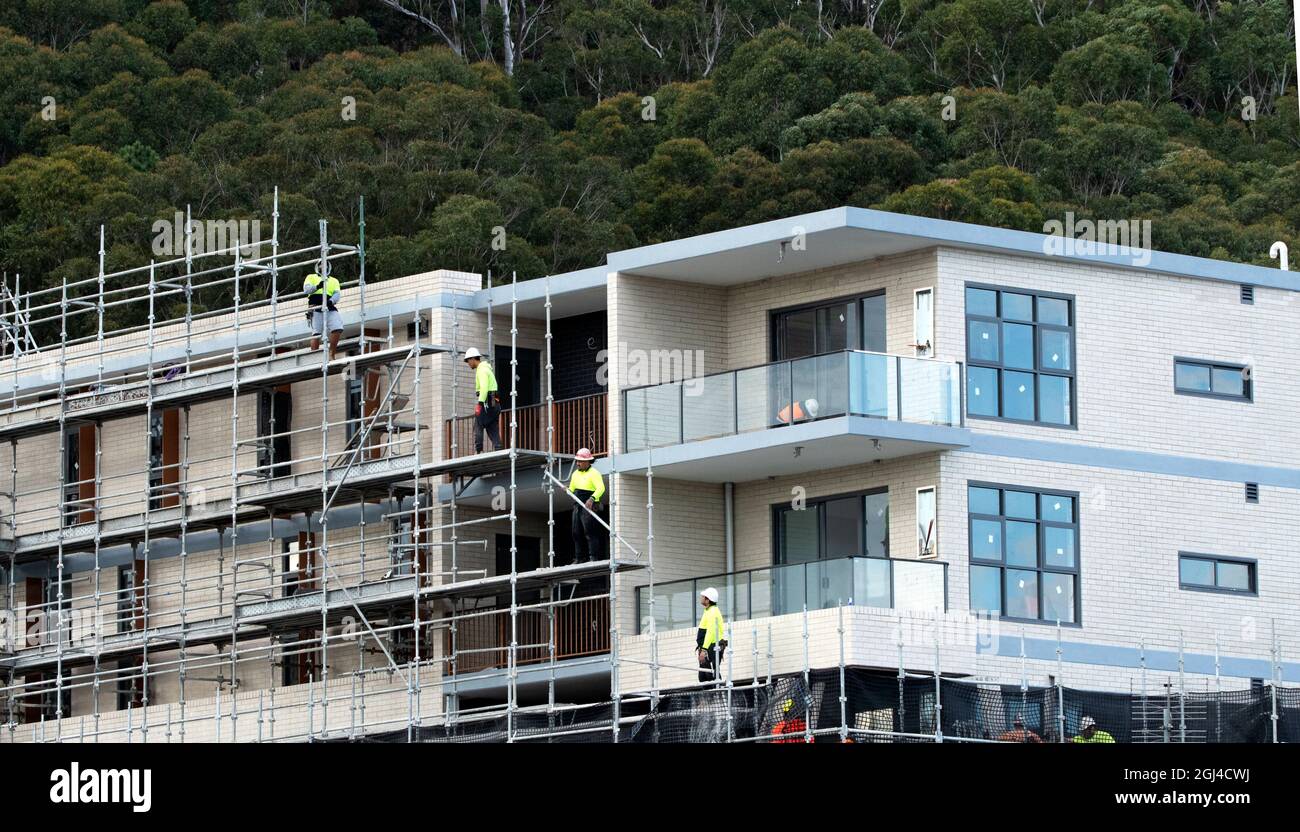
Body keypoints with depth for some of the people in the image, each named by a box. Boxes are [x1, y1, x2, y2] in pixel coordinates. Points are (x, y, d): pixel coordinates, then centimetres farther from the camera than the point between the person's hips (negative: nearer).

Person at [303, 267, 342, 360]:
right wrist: (317, 287, -15)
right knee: (316, 334, -11)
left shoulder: (334, 281, 28)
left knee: (337, 329, -18)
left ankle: (331, 355, -11)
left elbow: (337, 294, 10)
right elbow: (306, 289, 5)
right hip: (316, 308, -2)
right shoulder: (311, 277, 23)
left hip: (330, 309, 2)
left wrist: (331, 301, -13)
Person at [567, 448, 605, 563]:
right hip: (577, 507, 8)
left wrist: (592, 499, -35)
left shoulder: (594, 473, -8)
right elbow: (572, 488, 25)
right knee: (576, 533, 6)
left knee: (590, 533, -13)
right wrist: (568, 490, 0)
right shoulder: (575, 474, 17)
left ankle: (594, 557, -14)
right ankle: (578, 558, 9)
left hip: (589, 507, -8)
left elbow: (601, 488, -21)